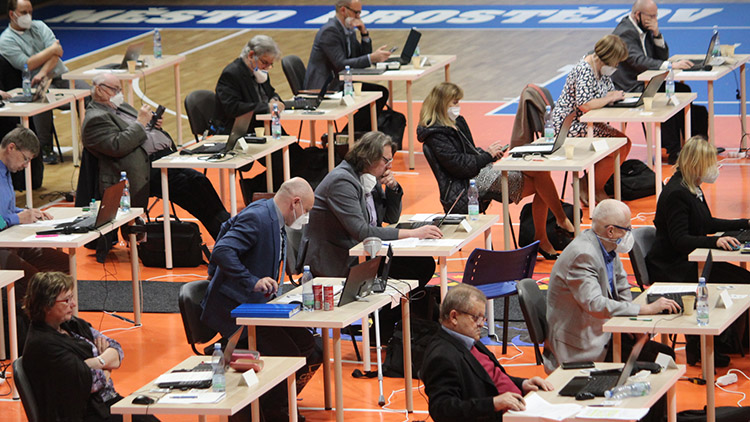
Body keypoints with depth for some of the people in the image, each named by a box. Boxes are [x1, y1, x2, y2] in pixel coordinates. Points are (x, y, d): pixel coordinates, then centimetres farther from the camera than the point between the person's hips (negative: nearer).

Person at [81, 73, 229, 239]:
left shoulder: (122, 107, 27)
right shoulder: (95, 119, -2)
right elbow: (116, 146, -17)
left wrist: (155, 125, 15)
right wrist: (140, 123, -10)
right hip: (146, 168, -9)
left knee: (198, 181, -16)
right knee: (188, 186, -26)